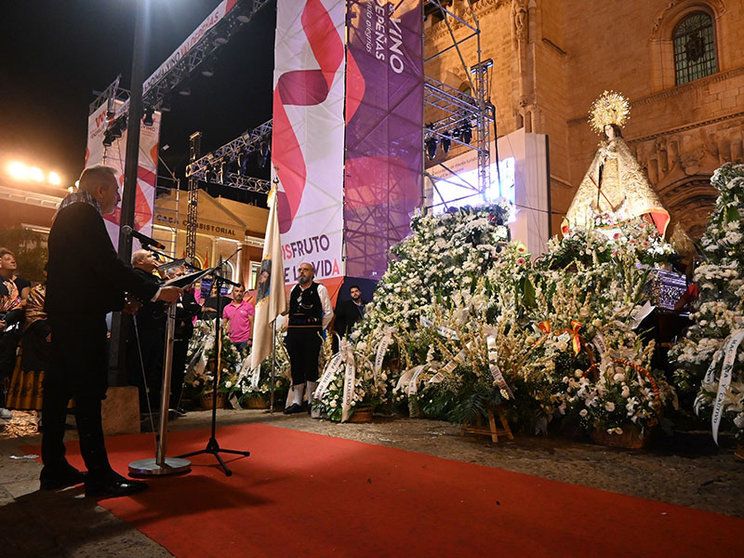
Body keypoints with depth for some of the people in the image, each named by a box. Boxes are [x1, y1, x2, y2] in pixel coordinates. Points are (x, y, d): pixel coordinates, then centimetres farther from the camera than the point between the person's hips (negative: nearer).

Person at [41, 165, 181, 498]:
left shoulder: (67, 215, 21)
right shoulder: (85, 214, -11)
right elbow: (107, 265, -20)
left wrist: (121, 301, 17)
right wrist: (154, 292, -16)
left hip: (63, 317, 11)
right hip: (81, 319, -11)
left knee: (59, 391, 12)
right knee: (88, 394, -9)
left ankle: (54, 469, 21)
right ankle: (99, 476, -5)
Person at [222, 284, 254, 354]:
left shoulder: (249, 306, 2)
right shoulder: (226, 308, 11)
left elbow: (251, 323, -1)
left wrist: (250, 339, -8)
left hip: (244, 340, -3)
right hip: (231, 341, 3)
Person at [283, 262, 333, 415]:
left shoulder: (319, 289, 1)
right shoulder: (293, 290, 16)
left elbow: (329, 313, 0)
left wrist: (318, 329, 1)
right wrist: (289, 326, 16)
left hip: (311, 334, -5)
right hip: (293, 333, 5)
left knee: (310, 367, -2)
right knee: (296, 368, 8)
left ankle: (312, 402, 8)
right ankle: (297, 402, 15)